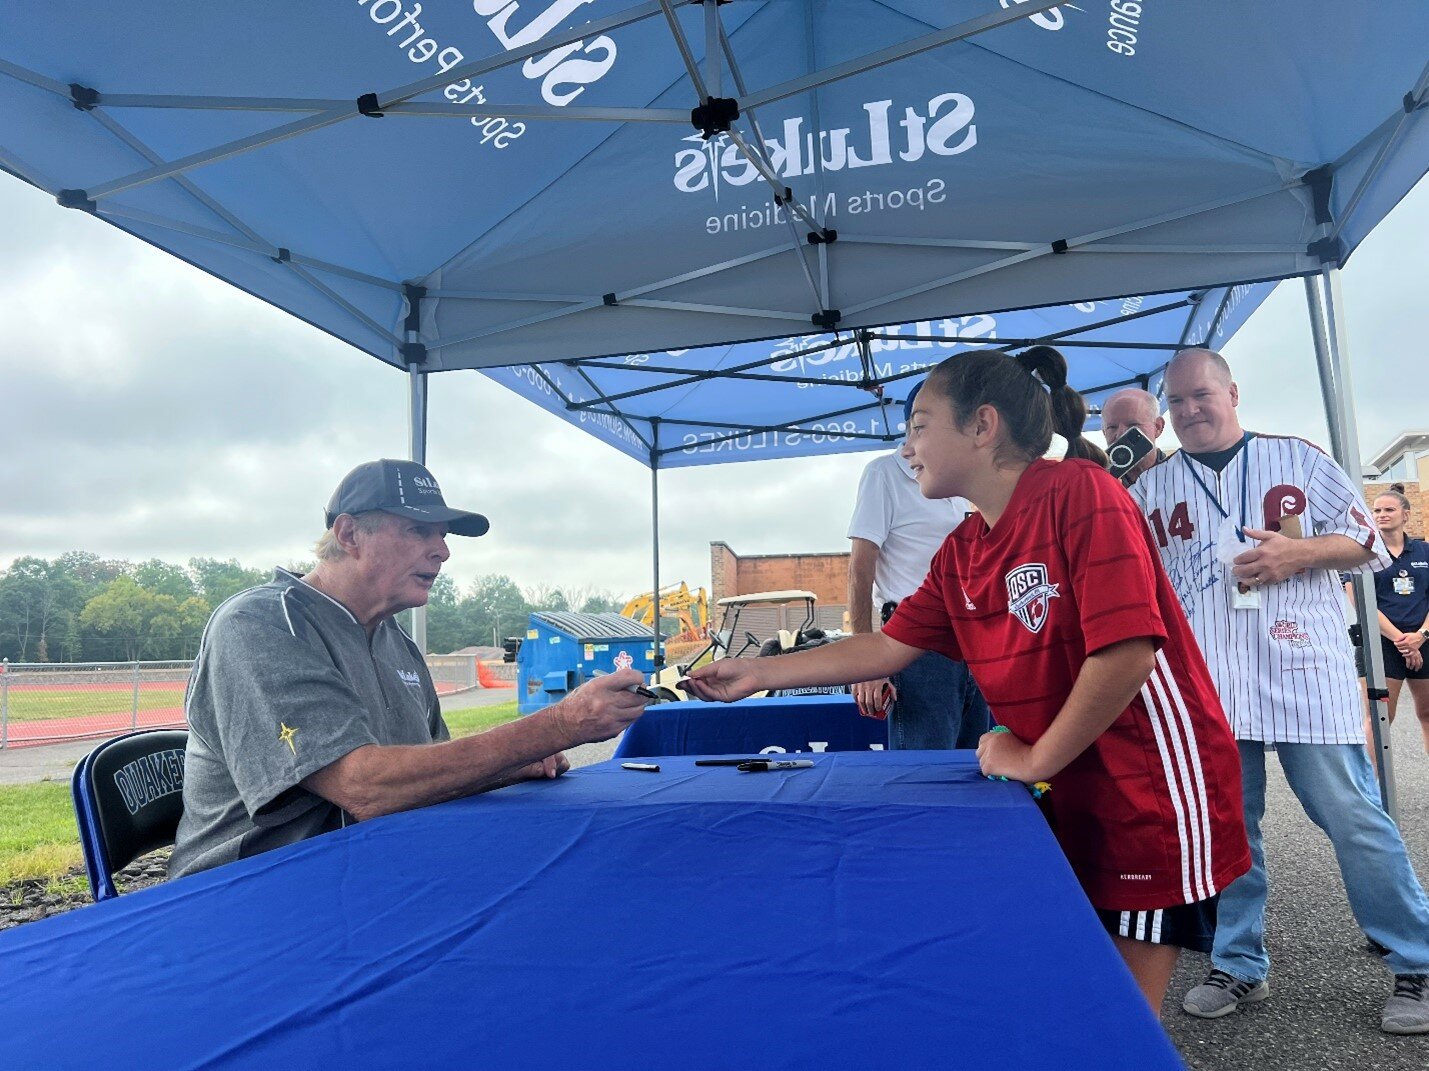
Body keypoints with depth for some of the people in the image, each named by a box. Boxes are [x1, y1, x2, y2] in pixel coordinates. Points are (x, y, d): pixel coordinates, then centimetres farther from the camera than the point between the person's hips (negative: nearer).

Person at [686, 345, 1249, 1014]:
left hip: (1151, 783, -6)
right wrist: (758, 674, 7)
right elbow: (888, 647, 8)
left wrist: (1035, 759, -14)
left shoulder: (1080, 493, -18)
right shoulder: (959, 555, 4)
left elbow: (1127, 651, -25)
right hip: (1070, 795, 7)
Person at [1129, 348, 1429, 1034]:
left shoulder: (1299, 459, 6)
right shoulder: (1150, 488, 11)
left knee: (1353, 818, 1)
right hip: (1205, 686, 2)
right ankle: (1240, 966, 23)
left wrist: (1299, 551, -12)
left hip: (1305, 675, -2)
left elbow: (1367, 542, 6)